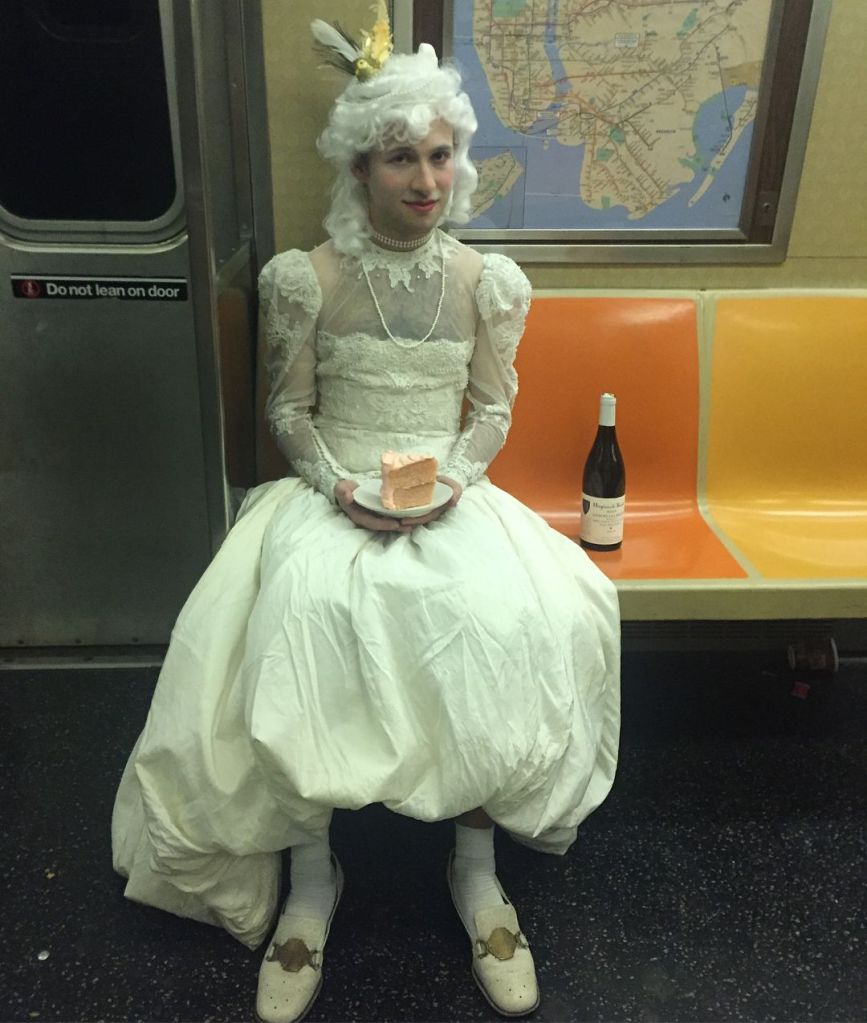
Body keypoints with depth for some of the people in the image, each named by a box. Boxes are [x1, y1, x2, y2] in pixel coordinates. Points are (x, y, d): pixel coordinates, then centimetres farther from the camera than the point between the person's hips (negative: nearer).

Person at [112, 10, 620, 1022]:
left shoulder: (488, 282, 5)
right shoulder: (306, 278, 1)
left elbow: (493, 409, 8)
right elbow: (289, 410, 4)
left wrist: (452, 480, -11)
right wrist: (338, 484, -13)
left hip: (451, 493, 1)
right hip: (331, 494, -1)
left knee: (510, 625, -28)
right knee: (298, 625, -31)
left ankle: (477, 864, -2)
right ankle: (310, 876, -5)